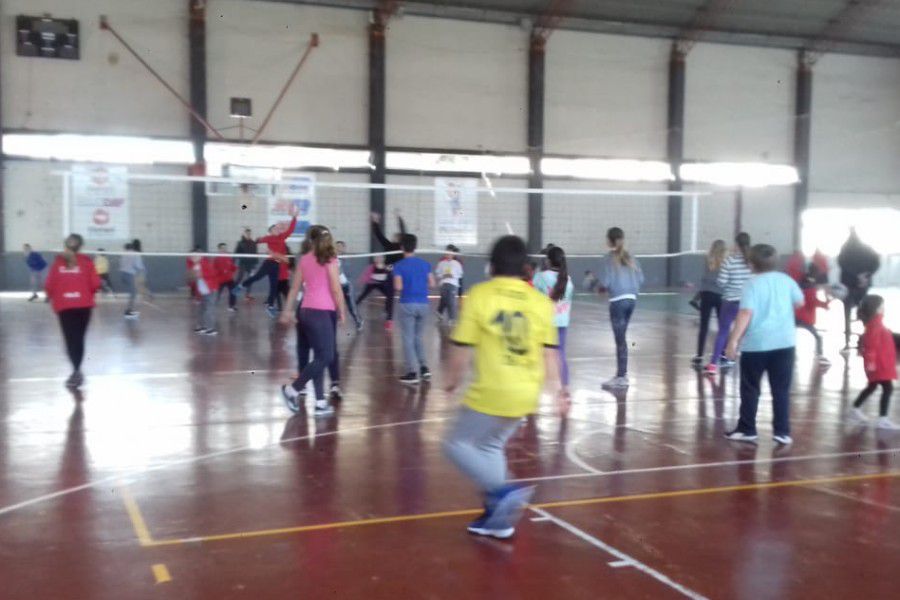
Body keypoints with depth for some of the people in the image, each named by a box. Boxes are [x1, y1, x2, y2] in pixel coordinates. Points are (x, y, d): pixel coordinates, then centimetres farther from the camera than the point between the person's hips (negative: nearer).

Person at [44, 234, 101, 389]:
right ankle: (76, 371, 16)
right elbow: (95, 284, -4)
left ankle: (76, 371, -13)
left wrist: (53, 299, 19)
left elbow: (49, 286, 0)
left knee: (70, 339, 1)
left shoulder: (58, 261, 1)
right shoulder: (86, 261, -1)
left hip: (63, 306, 0)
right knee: (79, 338, 12)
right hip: (83, 305, 1)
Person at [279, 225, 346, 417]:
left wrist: (287, 311, 16)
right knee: (325, 357, -2)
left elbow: (294, 288, 11)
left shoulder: (304, 260, 10)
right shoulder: (329, 259, -5)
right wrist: (342, 312, 2)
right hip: (321, 312, -7)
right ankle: (292, 390, 1)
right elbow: (336, 289, -8)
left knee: (320, 357, 9)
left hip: (307, 311, 7)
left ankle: (320, 402, 8)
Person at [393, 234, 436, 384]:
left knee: (408, 339, 3)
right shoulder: (425, 264, 5)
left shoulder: (399, 266, -6)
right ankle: (424, 367, 12)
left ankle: (412, 372, 0)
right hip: (423, 304, 4)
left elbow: (398, 287, -14)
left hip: (408, 304, -4)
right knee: (418, 338, 19)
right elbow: (432, 284, 5)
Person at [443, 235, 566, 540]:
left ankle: (503, 492, -8)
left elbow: (462, 348, -7)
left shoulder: (479, 294, -8)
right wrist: (557, 390, 13)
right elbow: (550, 352, 5)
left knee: (457, 443, 11)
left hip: (492, 392, -6)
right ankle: (499, 517, 24)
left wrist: (452, 378, 9)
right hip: (527, 394, 6)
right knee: (490, 446, 23)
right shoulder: (540, 300, 3)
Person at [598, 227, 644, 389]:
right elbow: (640, 279, 8)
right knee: (621, 337, 15)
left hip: (618, 301, -6)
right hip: (631, 299, 6)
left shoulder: (609, 258, -6)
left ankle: (622, 377, 1)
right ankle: (621, 374, 20)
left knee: (620, 339, -2)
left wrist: (601, 288, 10)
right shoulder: (629, 257, 10)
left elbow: (605, 282, -11)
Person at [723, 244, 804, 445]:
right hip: (784, 342, 4)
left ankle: (747, 429, 15)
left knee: (750, 388, 9)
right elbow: (800, 301, 20)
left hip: (756, 343, -3)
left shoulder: (752, 284, -10)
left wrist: (733, 340, -21)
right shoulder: (785, 280, 4)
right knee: (781, 389, 7)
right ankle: (782, 431, 6)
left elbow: (746, 313, -20)